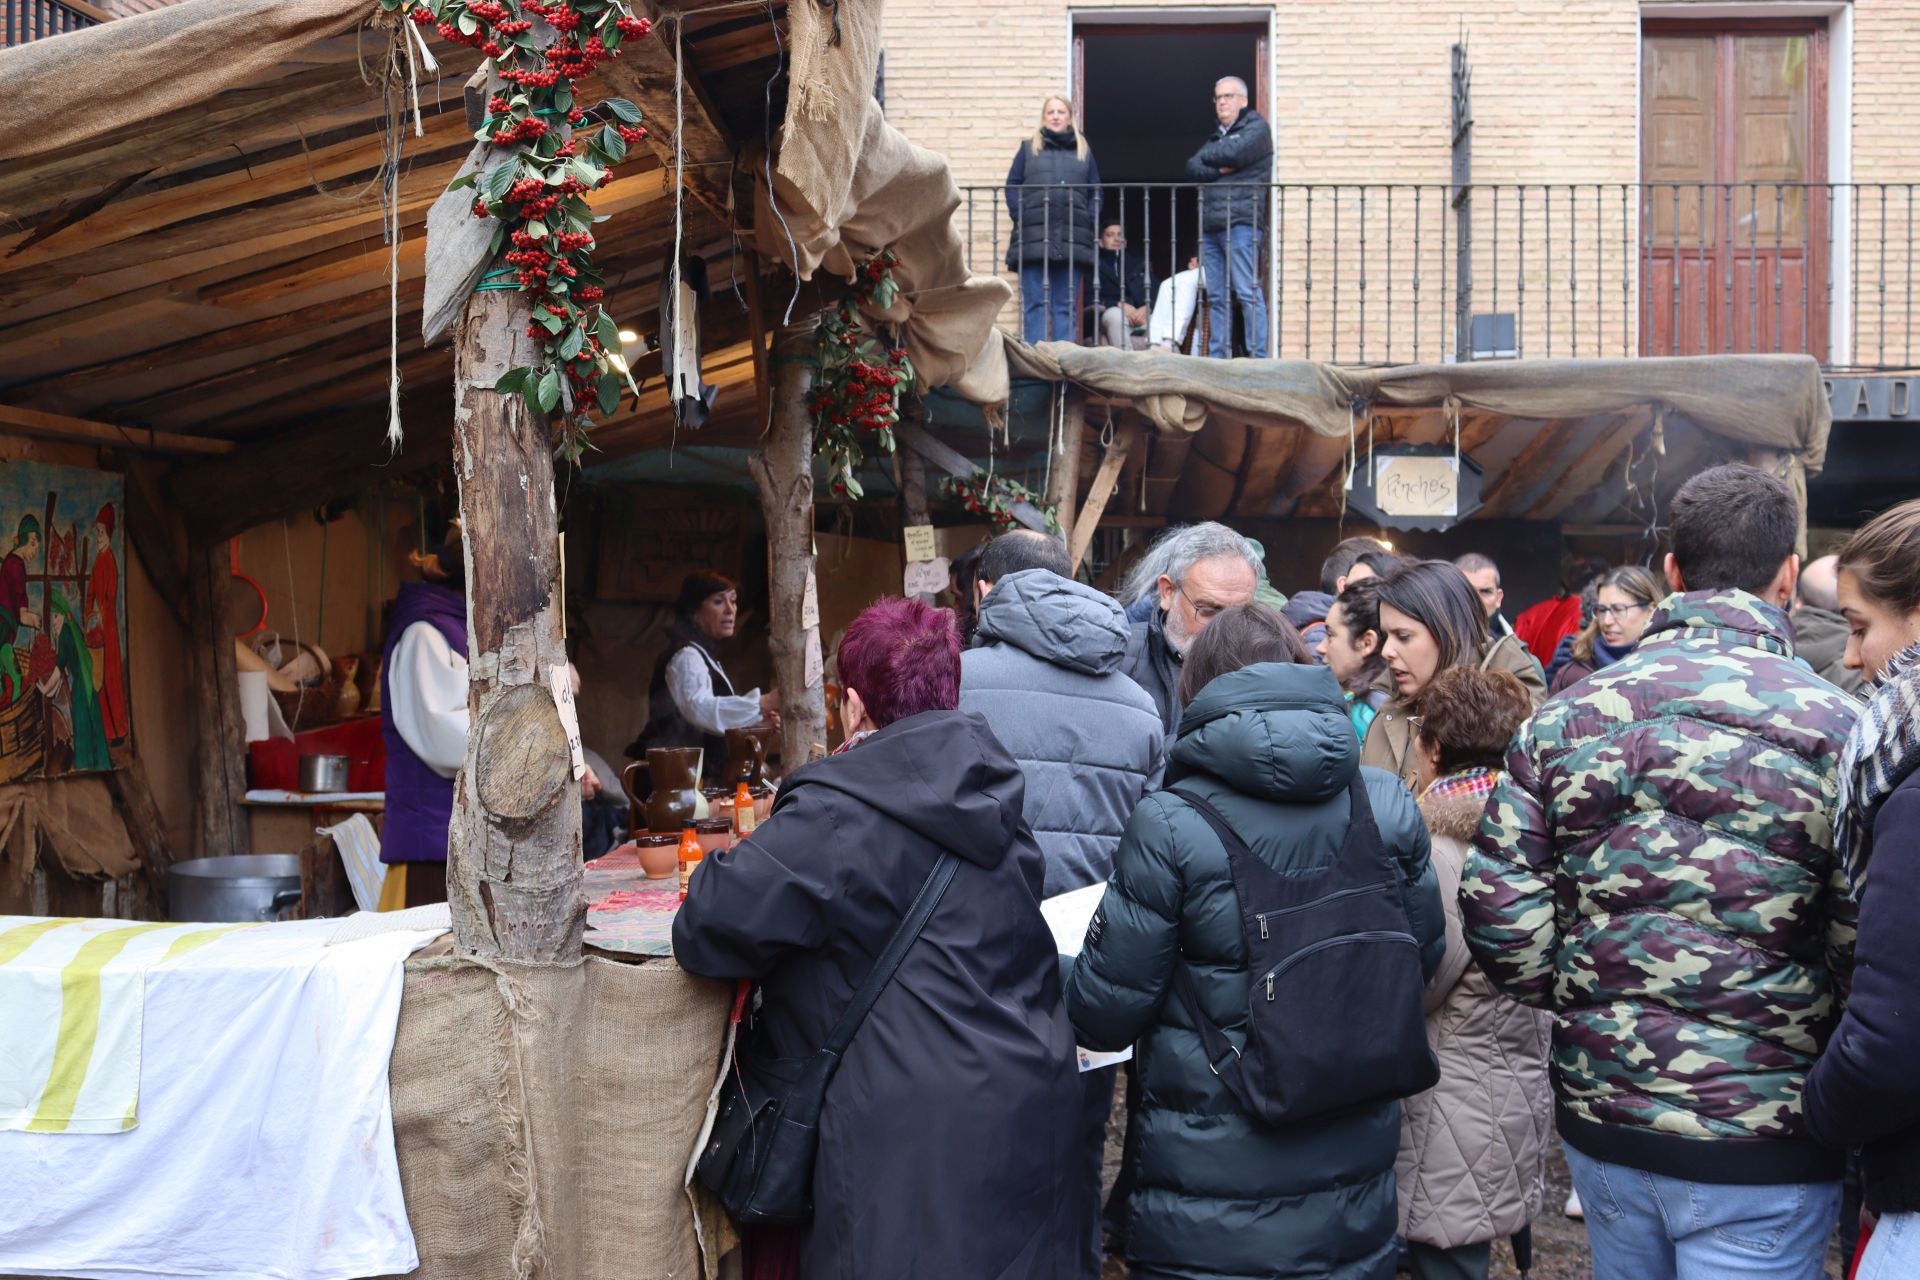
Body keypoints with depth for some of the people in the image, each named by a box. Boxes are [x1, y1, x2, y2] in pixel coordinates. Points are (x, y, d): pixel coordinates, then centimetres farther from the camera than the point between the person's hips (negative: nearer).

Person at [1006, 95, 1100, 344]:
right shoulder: (1029, 148, 15)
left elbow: (1095, 192, 14)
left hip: (1073, 238, 1)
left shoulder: (1083, 150, 18)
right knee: (1035, 303, -5)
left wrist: (1088, 220, -2)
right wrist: (1019, 218, -7)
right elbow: (1013, 186, 8)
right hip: (1034, 237, -1)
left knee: (1067, 305, 1)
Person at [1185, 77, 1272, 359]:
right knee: (1216, 297, 5)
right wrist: (1219, 169, -7)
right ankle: (1217, 358, 6)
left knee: (1247, 292, -11)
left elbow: (1233, 153, -12)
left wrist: (1207, 156, 6)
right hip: (1210, 225, 7)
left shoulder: (1256, 128, 5)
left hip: (1240, 222, -7)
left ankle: (1258, 357, -12)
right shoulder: (1216, 137, 26)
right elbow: (1192, 169, 11)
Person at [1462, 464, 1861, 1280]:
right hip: (1762, 1145, -4)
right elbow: (1869, 948, -17)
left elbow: (1500, 909, -5)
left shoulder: (1566, 717, -2)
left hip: (1601, 1118, 4)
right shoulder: (1833, 728, -13)